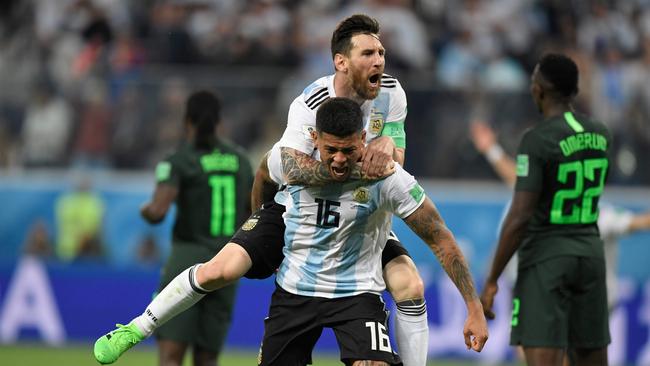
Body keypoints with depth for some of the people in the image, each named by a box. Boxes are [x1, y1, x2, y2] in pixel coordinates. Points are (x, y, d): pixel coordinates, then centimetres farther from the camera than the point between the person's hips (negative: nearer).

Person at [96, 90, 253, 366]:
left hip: (189, 255, -5)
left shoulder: (178, 161, -6)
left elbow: (158, 212, -17)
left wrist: (145, 210, 5)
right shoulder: (240, 159, 10)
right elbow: (252, 214, 17)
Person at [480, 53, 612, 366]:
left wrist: (491, 280, -15)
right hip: (589, 254, 7)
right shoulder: (600, 134, 6)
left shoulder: (536, 141, -17)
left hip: (545, 260, -7)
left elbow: (519, 217, -21)